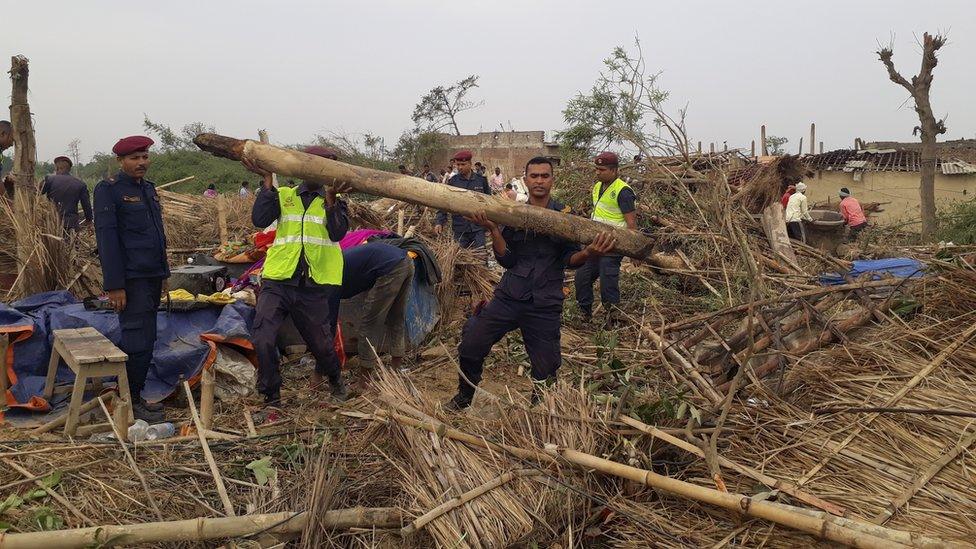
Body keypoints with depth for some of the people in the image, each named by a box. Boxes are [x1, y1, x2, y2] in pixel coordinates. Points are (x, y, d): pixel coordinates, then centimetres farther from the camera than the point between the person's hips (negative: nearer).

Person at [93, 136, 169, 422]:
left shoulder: (148, 188, 16)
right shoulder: (108, 190, -8)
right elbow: (106, 237, -14)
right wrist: (114, 285, -19)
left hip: (152, 277, 8)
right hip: (131, 279, -8)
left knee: (145, 340, 13)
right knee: (138, 342, -6)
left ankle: (135, 396, 24)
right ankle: (130, 403, 6)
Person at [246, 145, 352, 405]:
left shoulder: (335, 201, 7)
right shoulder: (283, 195, 9)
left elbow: (338, 233, -11)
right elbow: (259, 220, -8)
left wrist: (330, 198, -21)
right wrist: (267, 180, -10)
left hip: (313, 287, 0)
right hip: (278, 281, 0)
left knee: (321, 343, 12)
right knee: (262, 341, -12)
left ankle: (334, 377, 46)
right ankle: (271, 398, 9)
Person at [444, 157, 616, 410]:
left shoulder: (565, 215, 2)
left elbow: (569, 259, -2)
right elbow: (507, 260, -3)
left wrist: (588, 253, -24)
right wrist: (493, 230, -18)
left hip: (545, 306, -1)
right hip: (509, 297, 1)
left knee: (545, 368, 4)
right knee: (470, 347, -1)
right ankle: (464, 396, 26)